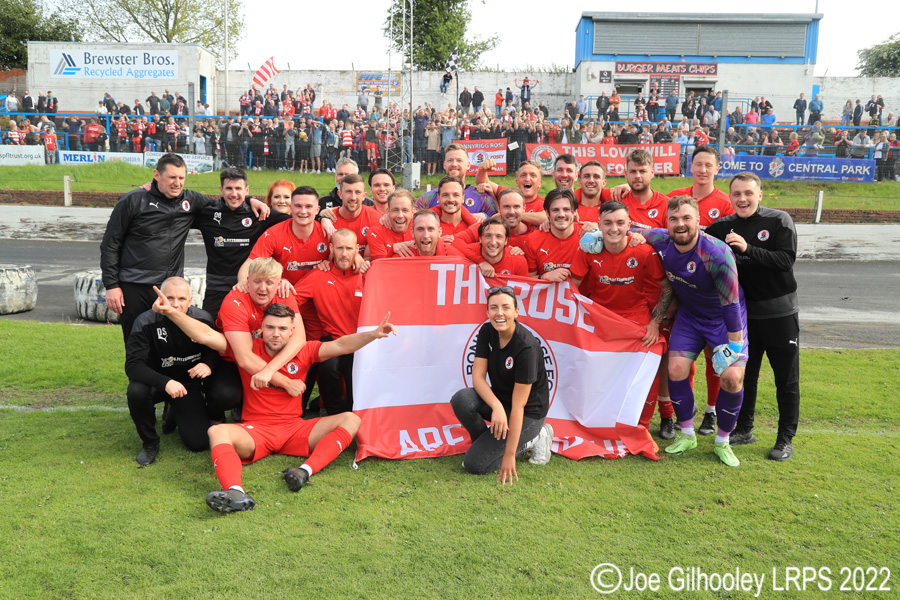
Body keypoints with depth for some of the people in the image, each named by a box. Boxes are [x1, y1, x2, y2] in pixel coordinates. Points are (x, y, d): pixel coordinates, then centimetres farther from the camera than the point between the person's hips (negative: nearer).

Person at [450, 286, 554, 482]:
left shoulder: (526, 347, -27)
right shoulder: (487, 332, -7)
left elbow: (518, 406, -26)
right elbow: (478, 376, -13)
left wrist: (509, 455, -25)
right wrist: (496, 406, -33)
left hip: (528, 413, -6)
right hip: (498, 398, 6)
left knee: (475, 464, -14)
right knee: (461, 399, -27)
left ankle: (533, 438, 4)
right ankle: (485, 444, 2)